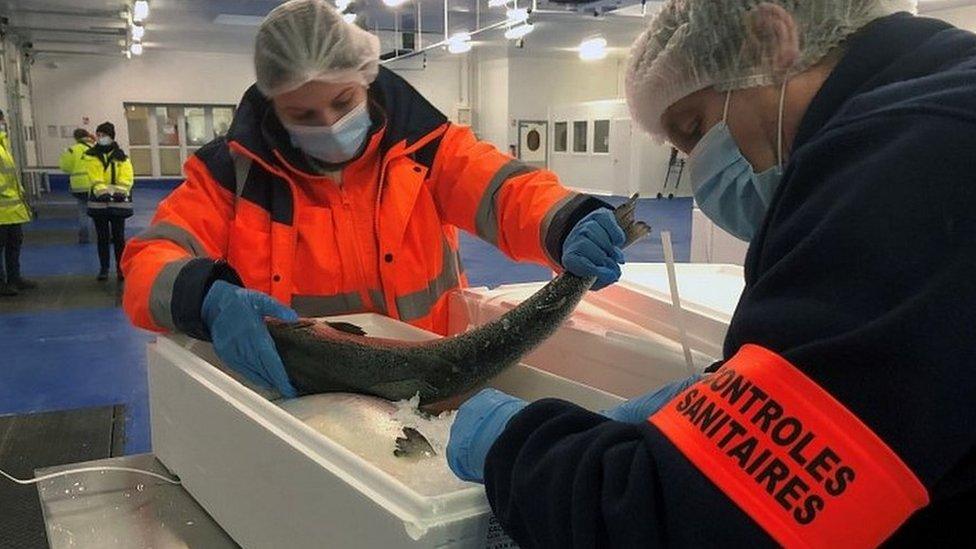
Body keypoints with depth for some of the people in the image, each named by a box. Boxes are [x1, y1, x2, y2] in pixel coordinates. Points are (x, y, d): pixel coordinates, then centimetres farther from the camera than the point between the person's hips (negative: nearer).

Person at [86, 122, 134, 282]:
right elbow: (95, 179, -11)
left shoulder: (121, 156, 1)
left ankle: (121, 268, 13)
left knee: (118, 237, 3)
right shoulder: (91, 155, 1)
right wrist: (103, 191, -27)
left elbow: (127, 179, -9)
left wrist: (118, 191, -25)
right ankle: (103, 268, 18)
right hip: (99, 201, 1)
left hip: (118, 202, -1)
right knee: (102, 237, 8)